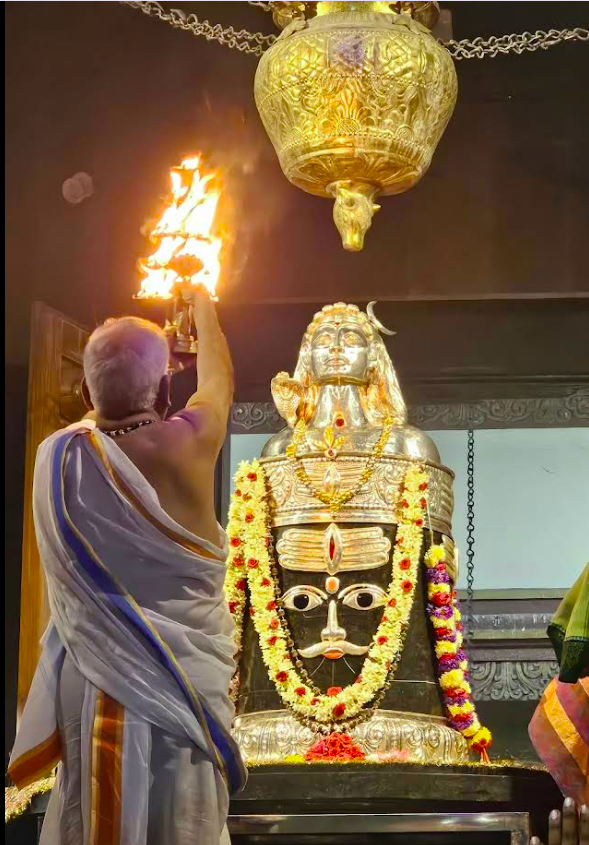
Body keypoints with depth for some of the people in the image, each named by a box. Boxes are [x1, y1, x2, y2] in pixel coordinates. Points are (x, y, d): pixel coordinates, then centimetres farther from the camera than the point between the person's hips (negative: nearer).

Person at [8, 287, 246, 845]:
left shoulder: (57, 458, -8)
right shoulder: (187, 445, -15)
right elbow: (219, 381, 7)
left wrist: (129, 373, 33)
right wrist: (201, 305, 25)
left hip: (93, 683, 3)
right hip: (183, 681, -3)